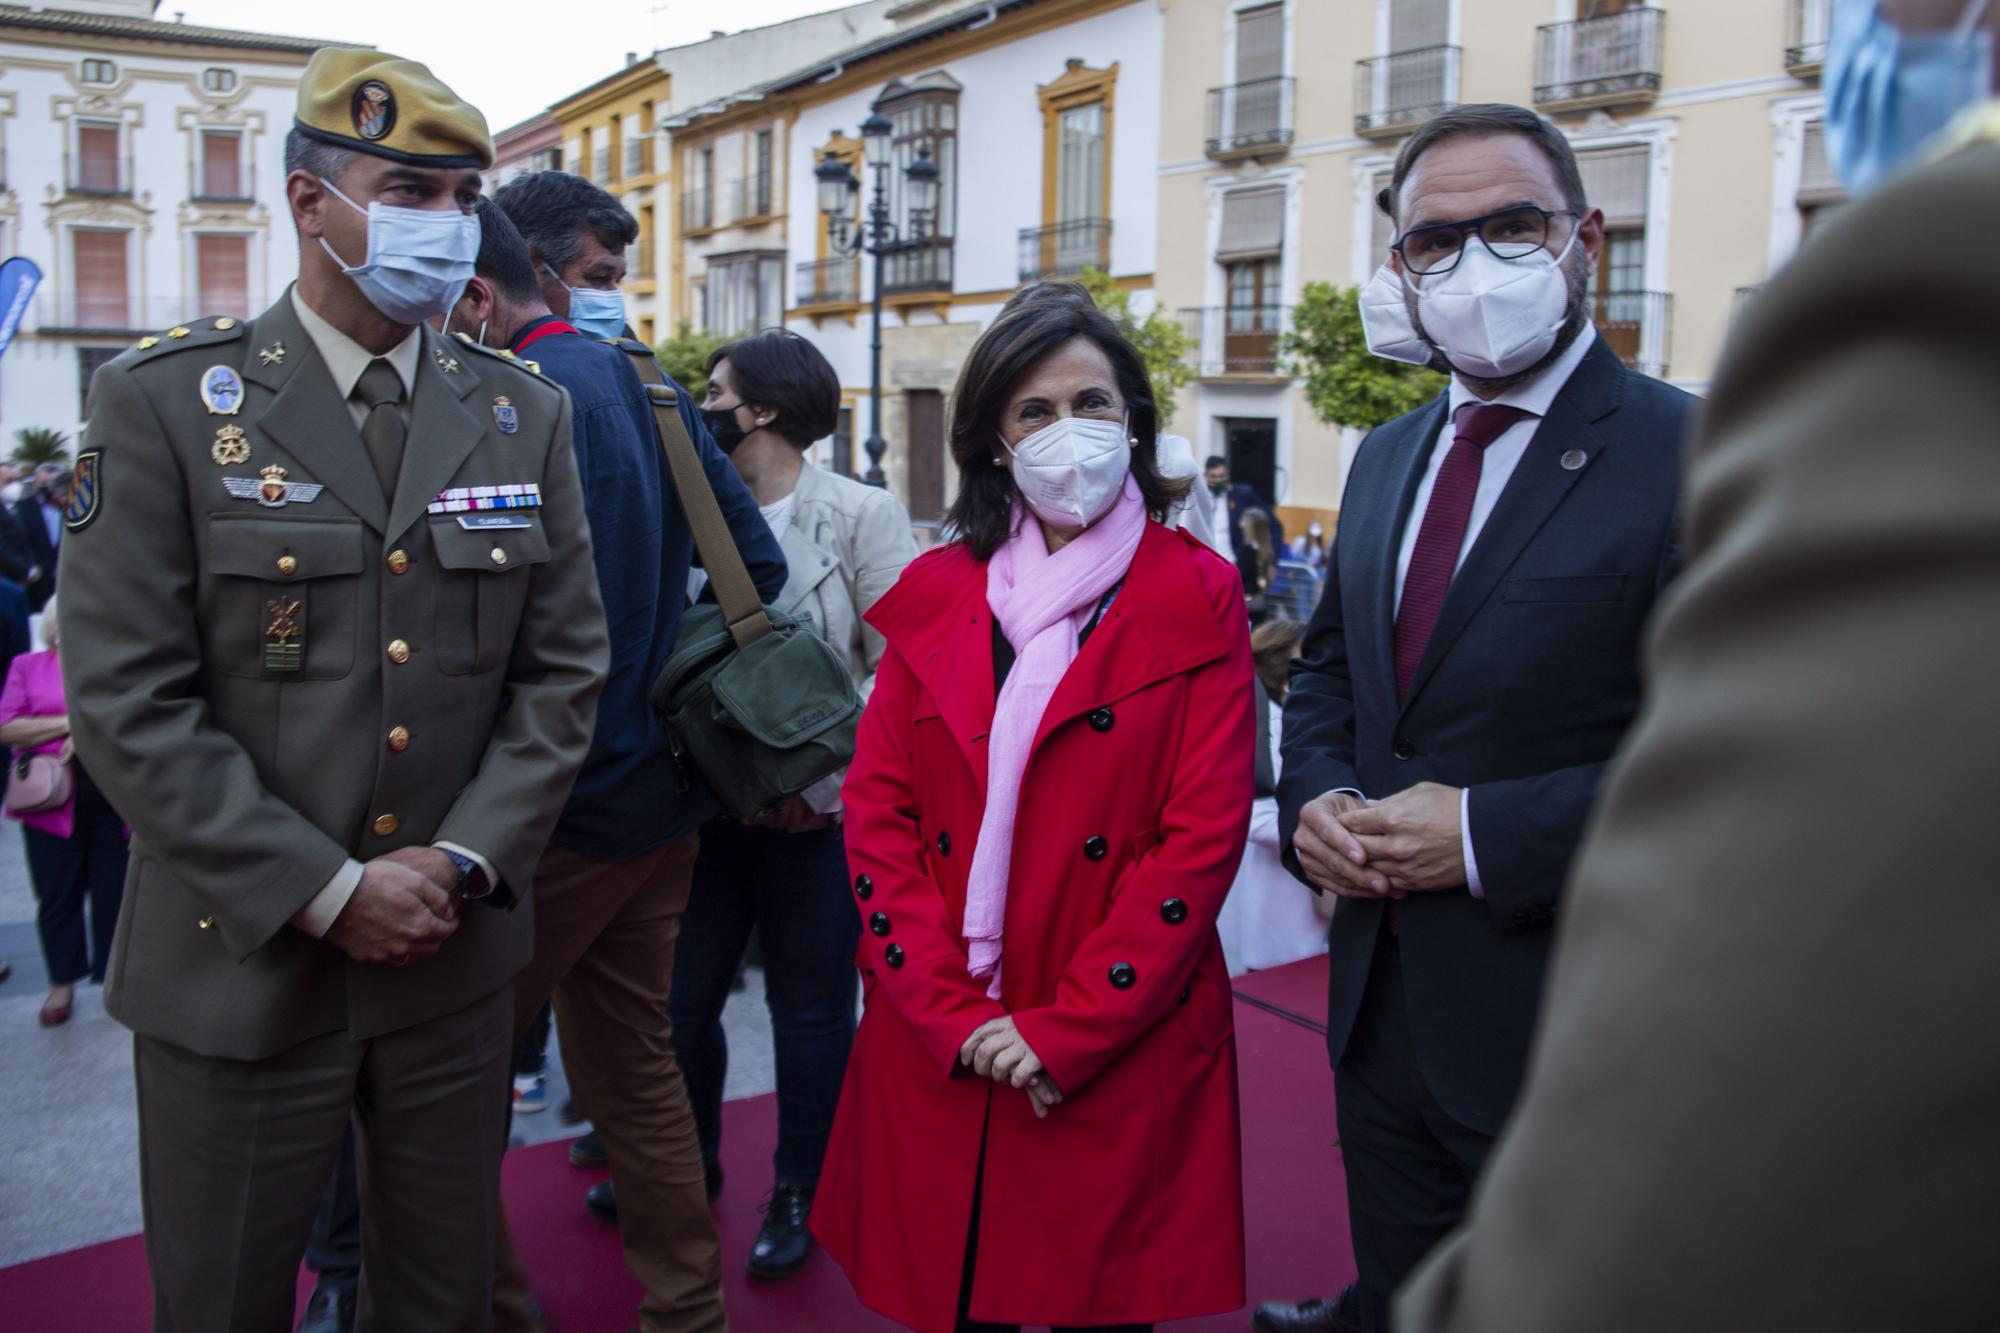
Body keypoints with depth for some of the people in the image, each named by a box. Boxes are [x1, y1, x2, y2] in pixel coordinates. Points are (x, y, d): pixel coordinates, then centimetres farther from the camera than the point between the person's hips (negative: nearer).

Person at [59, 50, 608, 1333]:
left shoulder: (525, 414, 3)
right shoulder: (165, 403, -7)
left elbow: (565, 670, 2)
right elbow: (130, 703, -11)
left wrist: (464, 862, -9)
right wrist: (326, 892, -15)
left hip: (456, 959, 3)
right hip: (241, 965, -2)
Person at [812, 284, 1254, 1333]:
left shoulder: (1196, 597, -2)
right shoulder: (934, 594, 6)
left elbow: (1205, 834, -9)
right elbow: (875, 814, 1)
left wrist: (1067, 1031, -13)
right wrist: (954, 1014, -9)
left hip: (1118, 1050, -2)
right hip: (936, 1054, 3)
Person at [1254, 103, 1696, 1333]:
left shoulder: (1692, 459, -14)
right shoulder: (1385, 457, 9)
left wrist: (1488, 832, -22)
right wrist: (1315, 798, -4)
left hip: (1561, 1031, -6)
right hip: (1380, 1002, 6)